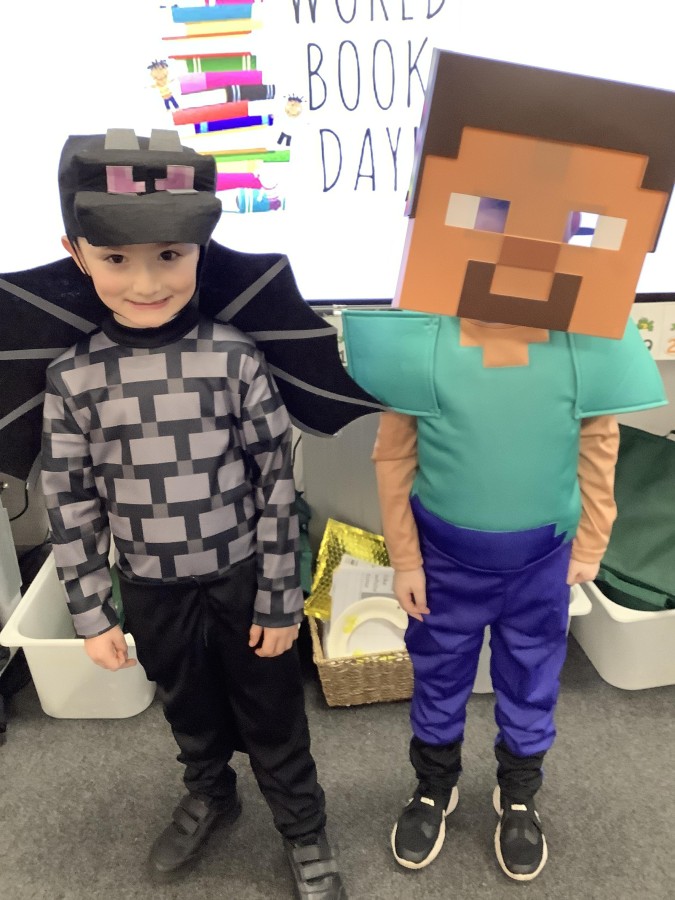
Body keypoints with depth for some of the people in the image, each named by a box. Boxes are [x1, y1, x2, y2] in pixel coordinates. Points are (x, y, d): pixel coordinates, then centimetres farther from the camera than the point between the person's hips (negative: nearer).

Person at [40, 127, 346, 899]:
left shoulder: (235, 357, -15)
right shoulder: (72, 377, -9)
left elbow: (276, 483, -11)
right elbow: (71, 503, -1)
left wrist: (279, 600, -8)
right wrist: (92, 614, 2)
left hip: (241, 580, -2)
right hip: (153, 591, 3)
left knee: (272, 718, 16)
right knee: (190, 711, 27)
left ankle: (305, 834, 43)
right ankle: (209, 796, 56)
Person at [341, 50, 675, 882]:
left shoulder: (587, 349, -18)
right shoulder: (421, 341, -21)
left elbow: (598, 457, -3)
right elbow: (393, 457, -10)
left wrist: (589, 547, 5)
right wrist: (404, 558, -4)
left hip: (540, 555, 1)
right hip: (445, 550, 0)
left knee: (530, 683, 23)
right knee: (438, 676, 22)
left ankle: (518, 797, 53)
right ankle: (434, 787, 52)